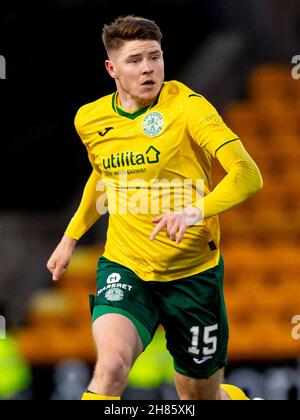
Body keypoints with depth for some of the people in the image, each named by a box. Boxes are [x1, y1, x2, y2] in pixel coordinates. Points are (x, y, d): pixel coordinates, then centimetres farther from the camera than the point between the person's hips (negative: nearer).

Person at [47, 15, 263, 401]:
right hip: (124, 267, 2)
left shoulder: (186, 106, -13)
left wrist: (196, 211, -39)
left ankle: (237, 398, 48)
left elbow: (247, 174, -23)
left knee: (202, 396, 13)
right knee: (111, 365, -28)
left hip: (192, 271, -2)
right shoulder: (90, 119, 2)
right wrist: (71, 237, 26)